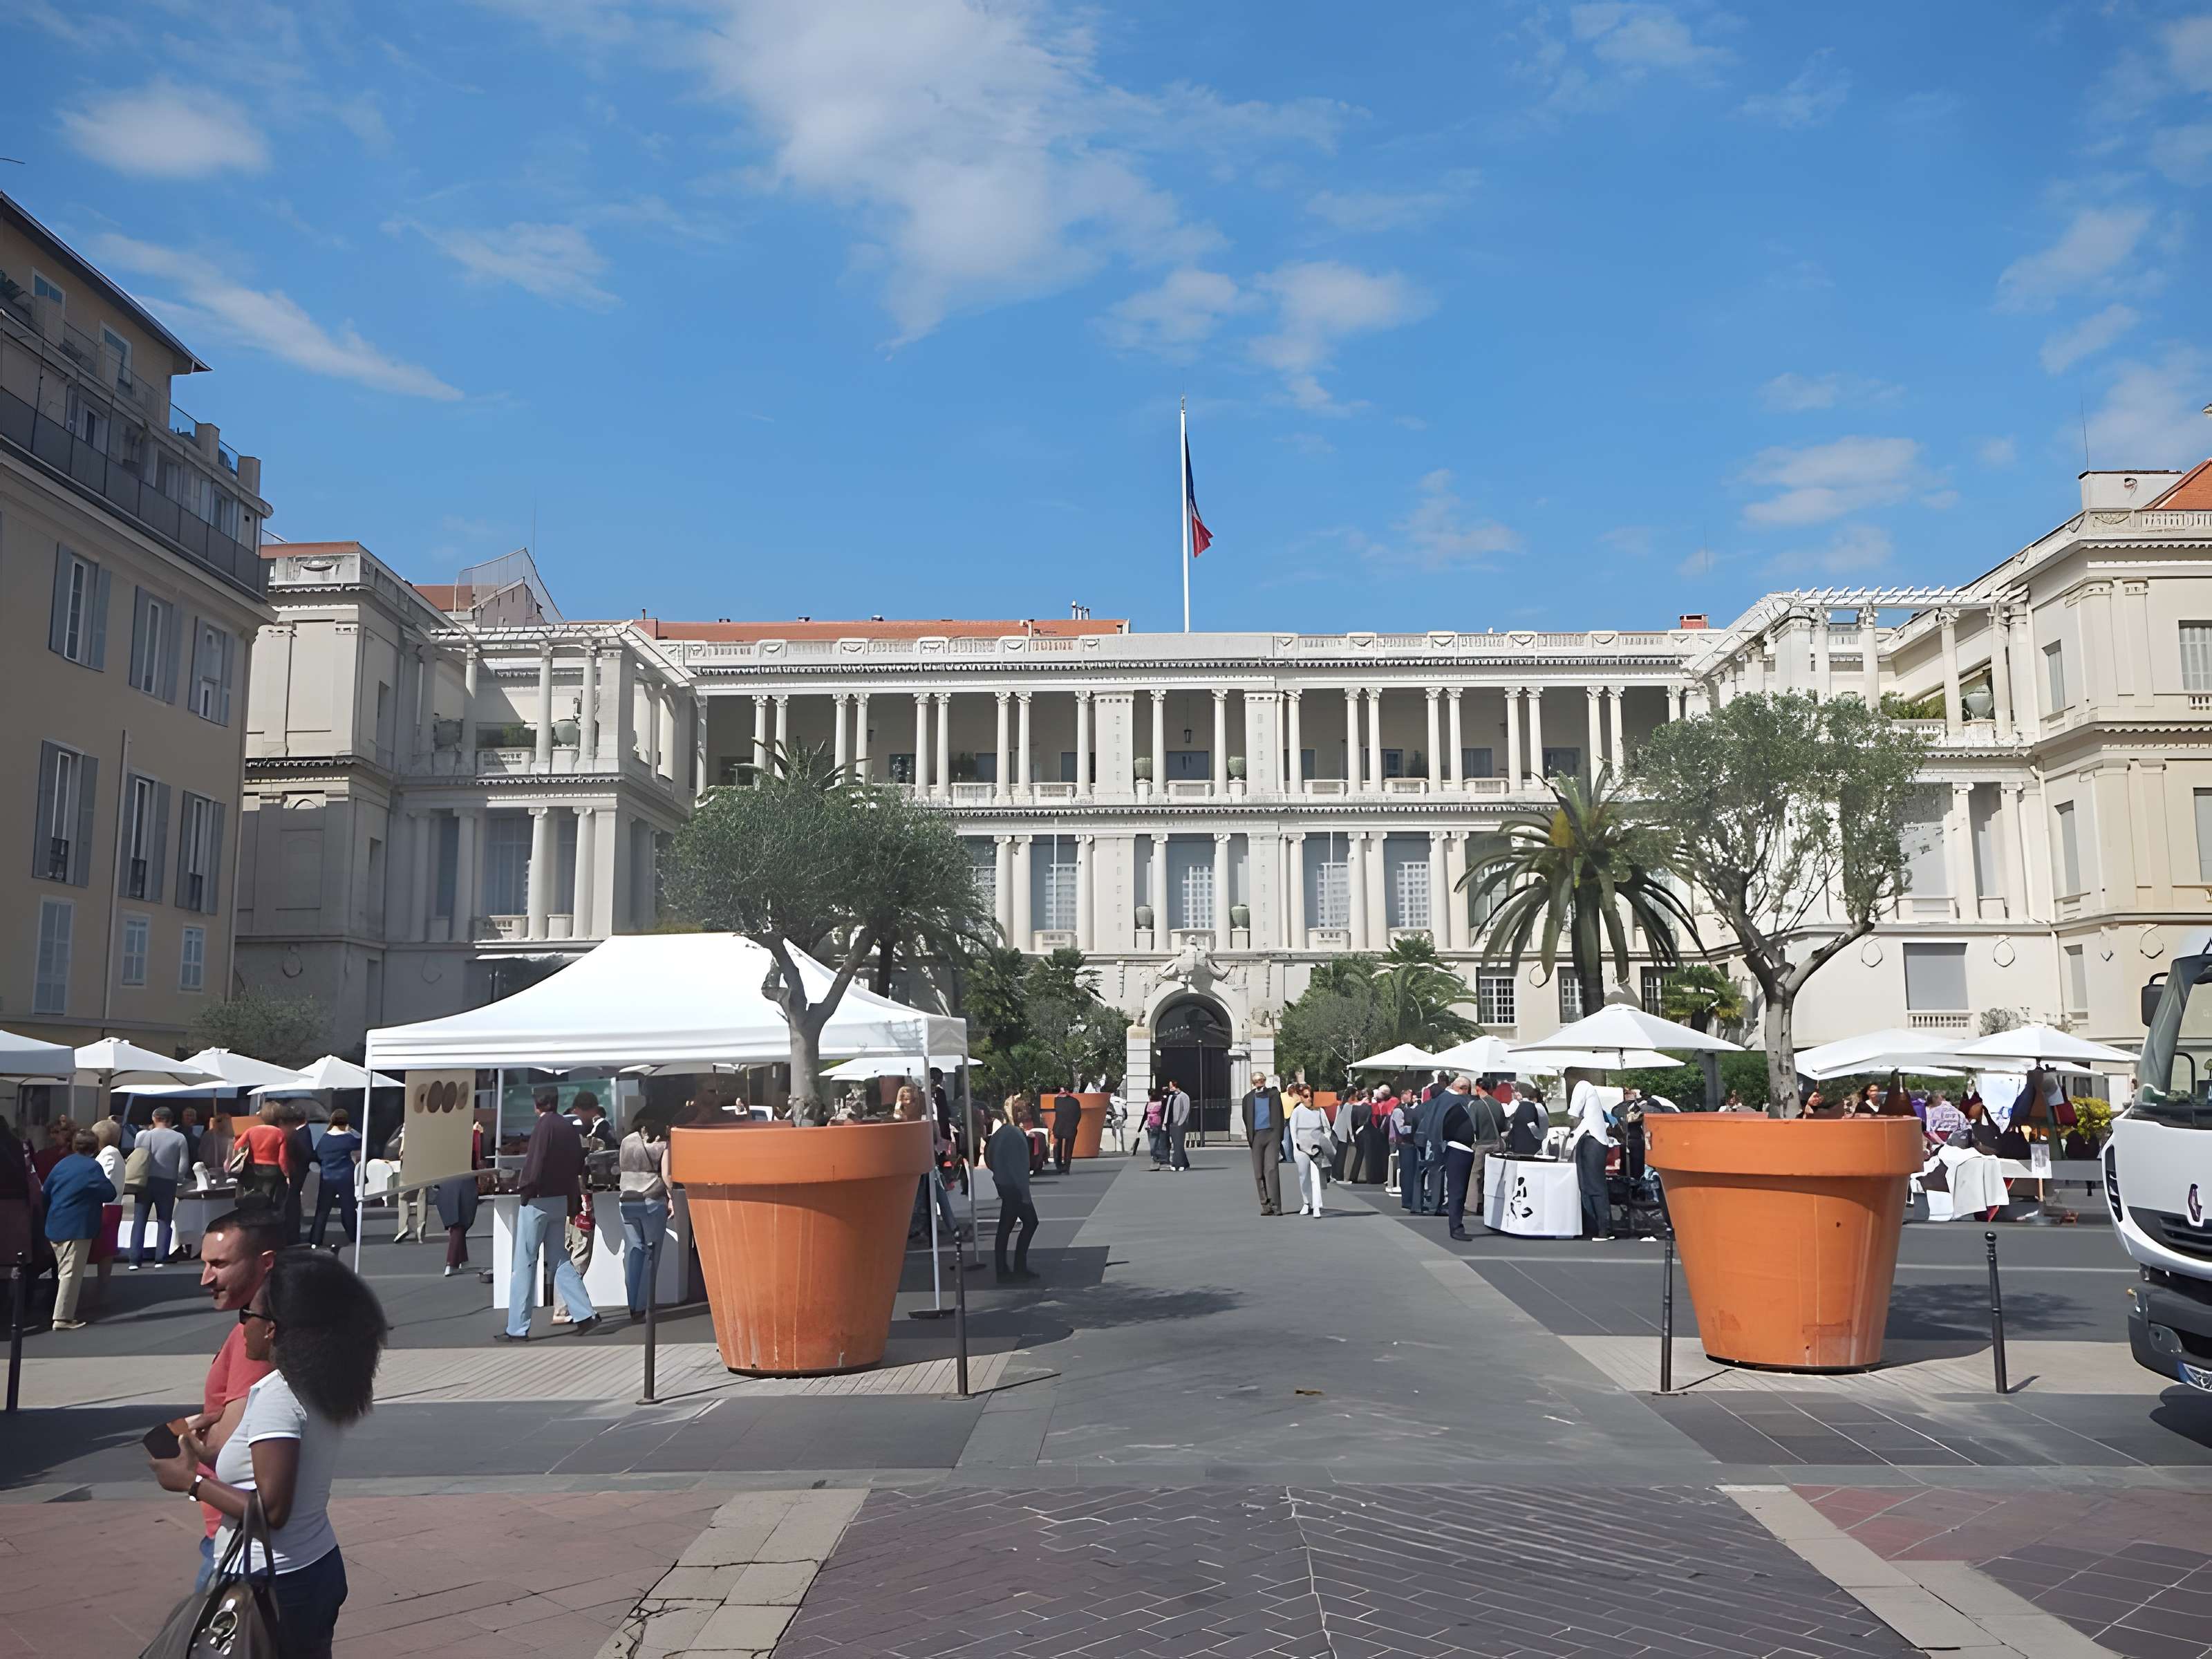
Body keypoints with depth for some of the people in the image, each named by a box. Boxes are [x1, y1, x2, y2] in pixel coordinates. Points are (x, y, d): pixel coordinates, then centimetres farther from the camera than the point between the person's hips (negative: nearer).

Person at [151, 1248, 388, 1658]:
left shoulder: (276, 1396, -21)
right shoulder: (324, 1388, 4)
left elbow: (270, 1510, -24)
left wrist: (191, 1481, -13)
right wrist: (211, 1456, 16)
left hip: (274, 1585, -8)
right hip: (322, 1570, 8)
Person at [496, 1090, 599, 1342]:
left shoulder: (544, 1125, -12)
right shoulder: (569, 1128, 9)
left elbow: (534, 1162, -18)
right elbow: (578, 1167, 10)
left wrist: (525, 1188, -4)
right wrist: (573, 1201, 15)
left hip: (538, 1200, -7)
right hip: (561, 1201, 7)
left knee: (525, 1265, -1)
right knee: (560, 1261, 14)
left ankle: (517, 1329, 2)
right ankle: (586, 1315, 8)